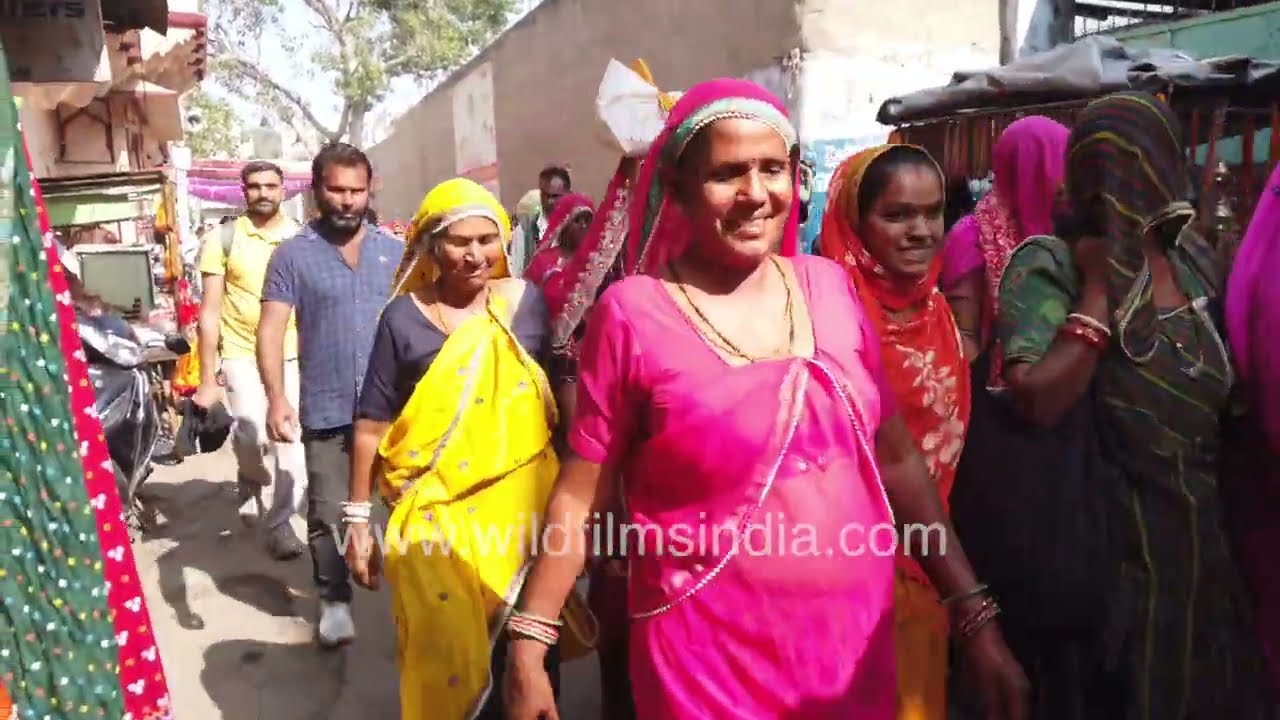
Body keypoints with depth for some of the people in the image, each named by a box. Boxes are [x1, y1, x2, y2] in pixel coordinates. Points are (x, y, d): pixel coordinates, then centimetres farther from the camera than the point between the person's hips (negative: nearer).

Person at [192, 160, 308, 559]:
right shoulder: (222, 239, -1)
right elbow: (209, 313, -1)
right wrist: (207, 379, -4)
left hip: (295, 354, 2)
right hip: (242, 354, -2)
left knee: (292, 441, 1)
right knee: (253, 434, -17)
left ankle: (281, 523, 18)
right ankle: (251, 477, 18)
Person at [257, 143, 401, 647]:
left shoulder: (394, 251, 8)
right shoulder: (292, 255, 0)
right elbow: (271, 330, -7)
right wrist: (277, 398, -19)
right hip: (326, 411, -2)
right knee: (328, 514, 6)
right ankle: (335, 601, 23)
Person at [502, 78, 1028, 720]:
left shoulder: (828, 286, 0)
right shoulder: (634, 312, -12)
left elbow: (896, 460, 5)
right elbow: (581, 494, -6)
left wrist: (975, 612, 5)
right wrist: (528, 642, -8)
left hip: (857, 643, 4)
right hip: (710, 657, -3)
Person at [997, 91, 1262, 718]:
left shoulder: (1193, 255, 3)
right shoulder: (1049, 265, -17)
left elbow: (1229, 396, 12)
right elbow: (1037, 402, -33)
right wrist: (1101, 288, -26)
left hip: (1205, 532, 6)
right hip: (1112, 538, -6)